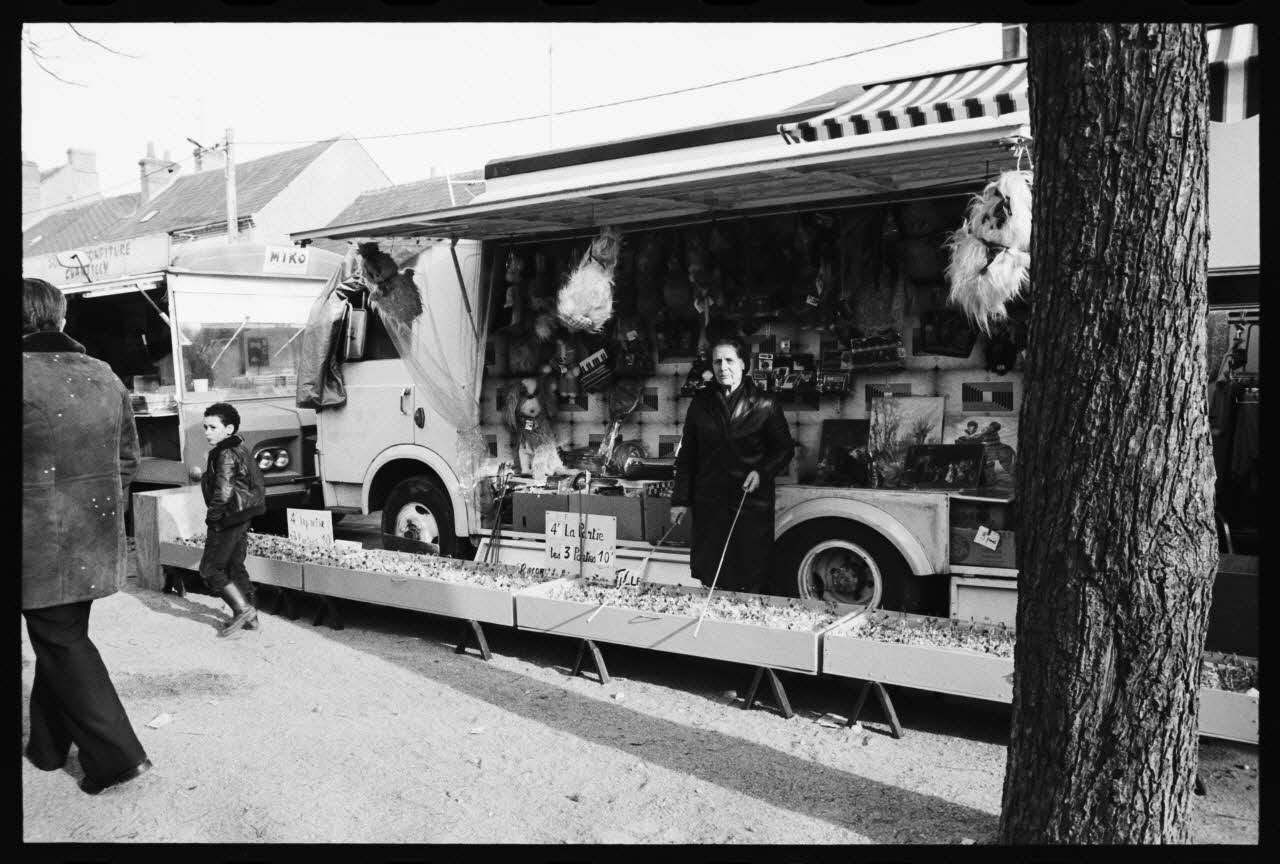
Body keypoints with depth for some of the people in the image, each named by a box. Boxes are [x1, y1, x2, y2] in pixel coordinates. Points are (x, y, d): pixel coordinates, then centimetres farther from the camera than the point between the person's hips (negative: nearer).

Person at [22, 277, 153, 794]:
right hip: (96, 539, 6)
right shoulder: (104, 377, 5)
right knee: (62, 636, 20)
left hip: (40, 542, -6)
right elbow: (128, 457, 12)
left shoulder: (24, 375, -15)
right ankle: (48, 745, 34)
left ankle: (116, 755, 3)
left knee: (62, 643, 4)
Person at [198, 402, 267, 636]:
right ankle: (250, 616, 20)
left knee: (210, 568, -1)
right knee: (236, 566, 16)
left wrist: (212, 516, -15)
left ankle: (243, 608, -6)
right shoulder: (241, 448, 11)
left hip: (227, 520, -10)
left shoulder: (225, 455, -18)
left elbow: (223, 493, -27)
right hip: (243, 518, 10)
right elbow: (260, 483, 19)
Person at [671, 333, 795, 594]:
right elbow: (687, 454, 9)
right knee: (709, 577, 9)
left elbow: (784, 448, 5)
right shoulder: (701, 402, 5)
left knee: (751, 581, 2)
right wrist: (680, 499, 5)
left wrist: (762, 472, -12)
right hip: (709, 501, 3)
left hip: (752, 501, -3)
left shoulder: (763, 404, -3)